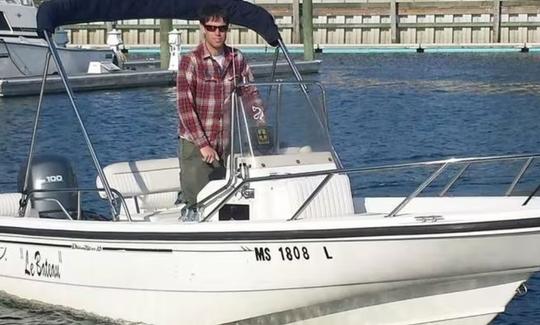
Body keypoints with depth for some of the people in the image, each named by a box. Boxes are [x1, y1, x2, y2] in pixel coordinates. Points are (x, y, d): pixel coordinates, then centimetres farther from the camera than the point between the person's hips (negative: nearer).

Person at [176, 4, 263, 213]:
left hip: (226, 146, 4)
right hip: (195, 144, -4)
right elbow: (185, 106, -13)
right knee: (199, 201, -6)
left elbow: (251, 94, 9)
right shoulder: (190, 62, -9)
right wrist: (203, 144, -17)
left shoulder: (237, 60, 5)